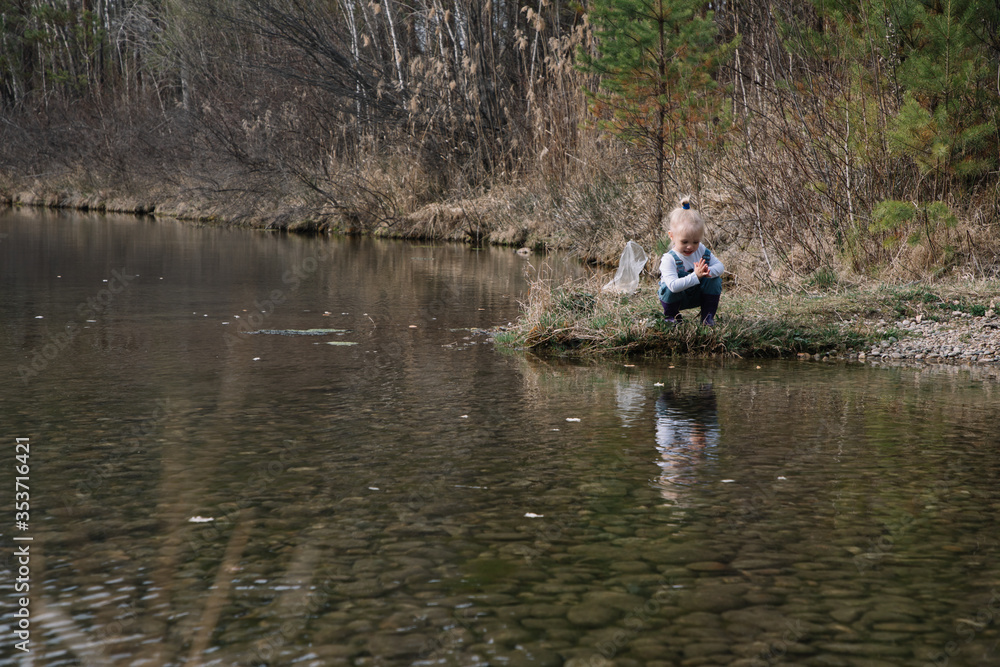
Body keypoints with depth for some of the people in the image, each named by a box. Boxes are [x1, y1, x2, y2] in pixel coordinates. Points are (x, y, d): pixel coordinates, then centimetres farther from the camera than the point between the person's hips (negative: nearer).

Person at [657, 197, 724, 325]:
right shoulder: (669, 259, -28)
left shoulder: (702, 251, -9)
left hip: (698, 295, 4)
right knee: (671, 290, -36)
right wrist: (695, 276, -46)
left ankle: (708, 316, -2)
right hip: (677, 297, -4)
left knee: (715, 280, -18)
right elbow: (673, 285, -41)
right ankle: (671, 316, -3)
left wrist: (709, 271, -32)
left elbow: (720, 266, -7)